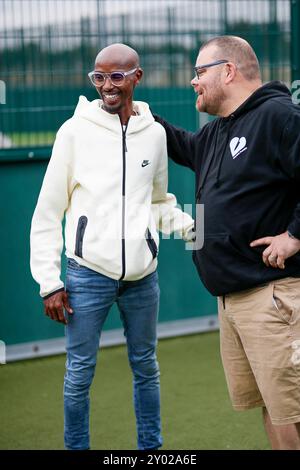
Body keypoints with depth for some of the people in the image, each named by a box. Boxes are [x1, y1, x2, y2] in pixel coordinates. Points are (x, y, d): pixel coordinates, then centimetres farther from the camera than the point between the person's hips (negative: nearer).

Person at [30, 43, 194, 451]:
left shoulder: (154, 133, 6)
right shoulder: (75, 131, -3)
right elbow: (48, 212, 0)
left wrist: (193, 226, -1)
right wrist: (49, 282, -5)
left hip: (142, 275, 3)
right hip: (88, 274, -3)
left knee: (146, 367, 13)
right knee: (80, 372, 2)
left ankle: (151, 446, 27)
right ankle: (76, 446, 16)